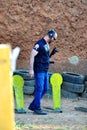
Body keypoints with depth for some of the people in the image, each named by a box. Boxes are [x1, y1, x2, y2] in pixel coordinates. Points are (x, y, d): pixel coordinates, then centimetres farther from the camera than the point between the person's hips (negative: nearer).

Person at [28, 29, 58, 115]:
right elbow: (32, 56, -18)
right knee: (39, 89, -6)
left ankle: (32, 105, 20)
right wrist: (31, 69, -22)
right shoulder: (39, 44, -15)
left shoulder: (47, 44, 13)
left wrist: (52, 53, 4)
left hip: (45, 71, 10)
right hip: (39, 71, -9)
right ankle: (37, 108, 3)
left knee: (45, 89, 12)